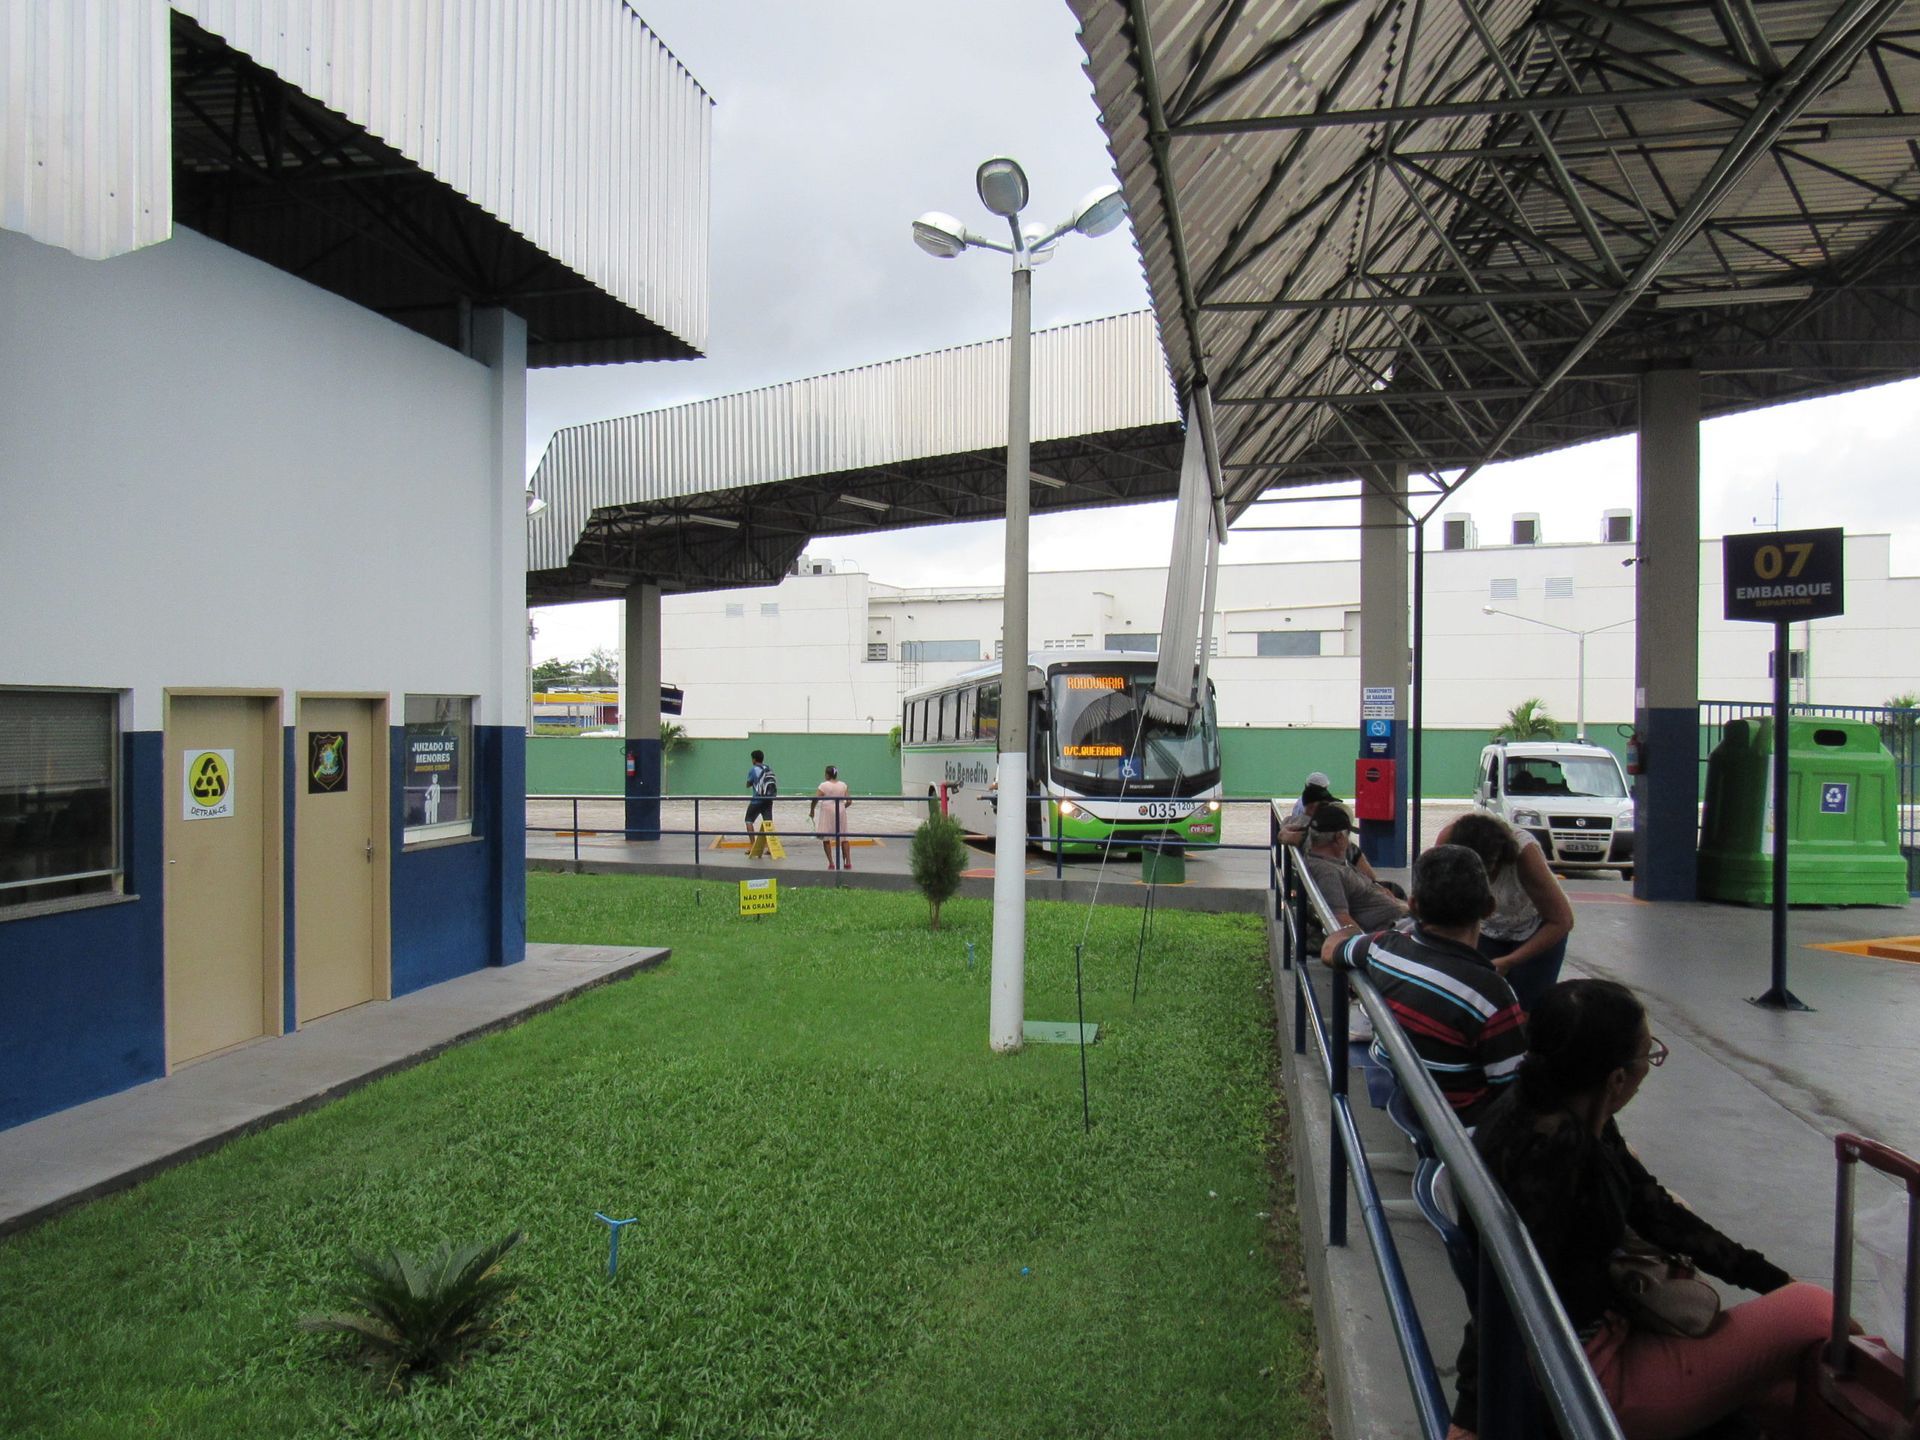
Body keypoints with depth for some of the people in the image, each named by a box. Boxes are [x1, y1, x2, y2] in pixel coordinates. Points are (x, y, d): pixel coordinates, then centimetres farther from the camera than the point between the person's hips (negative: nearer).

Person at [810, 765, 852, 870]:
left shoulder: (824, 785, -8)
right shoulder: (843, 785, 3)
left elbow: (815, 799, -16)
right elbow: (849, 802, 1)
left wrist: (812, 811, 0)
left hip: (827, 812, -4)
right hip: (840, 812, 4)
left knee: (826, 838, 6)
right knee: (843, 837, 15)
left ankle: (831, 863, 1)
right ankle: (848, 862, 14)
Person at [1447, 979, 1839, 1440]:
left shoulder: (1580, 1123, -1)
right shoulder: (1549, 1148, -30)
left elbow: (1651, 1208, 11)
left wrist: (1770, 1279, 15)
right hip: (1590, 1379, -8)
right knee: (1814, 1314, -2)